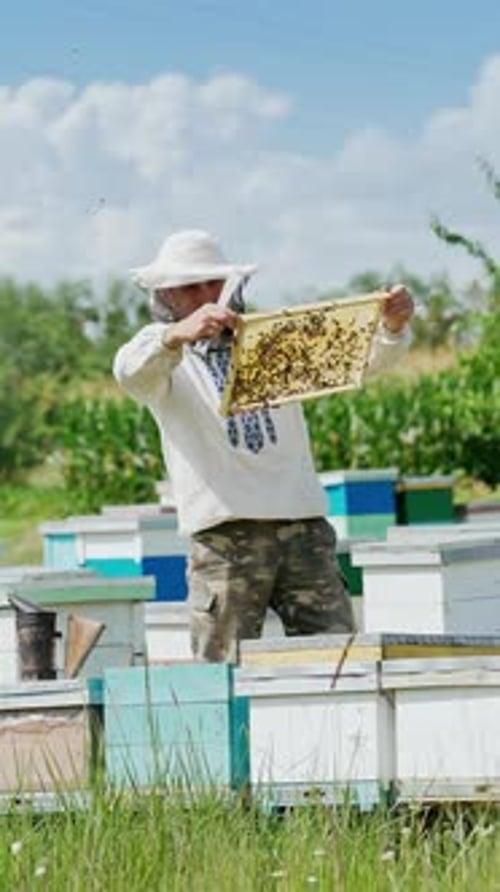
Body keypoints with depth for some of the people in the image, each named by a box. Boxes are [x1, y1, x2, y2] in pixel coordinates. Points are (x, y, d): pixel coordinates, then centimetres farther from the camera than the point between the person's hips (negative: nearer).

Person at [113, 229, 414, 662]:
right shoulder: (161, 353, 11)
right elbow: (129, 371, -13)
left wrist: (392, 328, -12)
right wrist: (179, 335, -35)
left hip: (302, 523, 3)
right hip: (224, 530, -2)